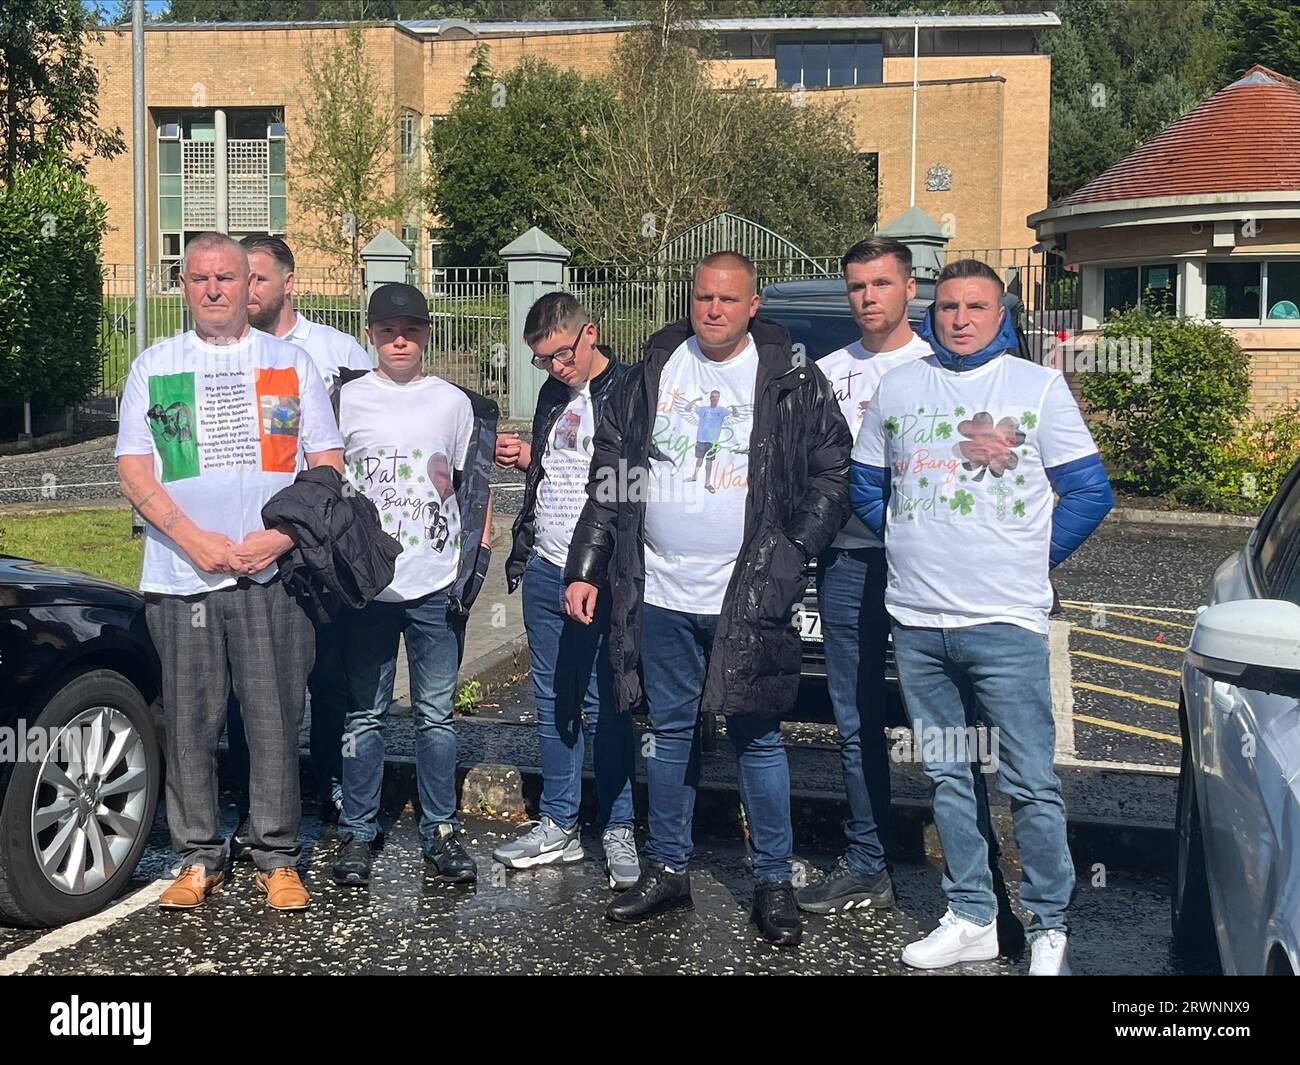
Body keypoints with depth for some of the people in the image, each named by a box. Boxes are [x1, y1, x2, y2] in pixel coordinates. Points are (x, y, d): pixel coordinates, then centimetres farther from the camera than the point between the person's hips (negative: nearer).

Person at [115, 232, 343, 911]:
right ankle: (199, 858, 14)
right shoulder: (154, 366, 12)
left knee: (275, 719, -1)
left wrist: (281, 536, -8)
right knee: (190, 721, 3)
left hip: (275, 574, -1)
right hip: (180, 575, 1)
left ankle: (277, 859, 9)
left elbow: (328, 464, 8)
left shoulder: (290, 363, 12)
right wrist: (194, 539, -10)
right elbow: (133, 469, 5)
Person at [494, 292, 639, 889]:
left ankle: (617, 832, 9)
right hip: (544, 572, 7)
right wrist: (525, 459, 9)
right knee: (552, 704, 12)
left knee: (604, 707, -2)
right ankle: (558, 825, 22)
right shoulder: (553, 395, 15)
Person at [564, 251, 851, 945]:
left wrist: (792, 555, -9)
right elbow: (609, 476, 9)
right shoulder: (653, 372, 6)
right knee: (668, 733, 13)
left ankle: (773, 882, 16)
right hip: (660, 594, 3)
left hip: (748, 597, -3)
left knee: (757, 739, 3)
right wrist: (584, 569, 5)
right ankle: (667, 871, 26)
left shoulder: (792, 380, -2)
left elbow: (832, 472, 1)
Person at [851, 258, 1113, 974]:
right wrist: (913, 545, 11)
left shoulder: (1039, 387, 3)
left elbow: (1089, 491, 3)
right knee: (947, 778, 11)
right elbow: (865, 483, 20)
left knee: (1029, 785, -4)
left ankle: (1049, 928, 10)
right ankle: (971, 920, 22)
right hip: (915, 621, 4)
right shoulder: (898, 387, 12)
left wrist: (1032, 559, 1)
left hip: (1005, 622, -4)